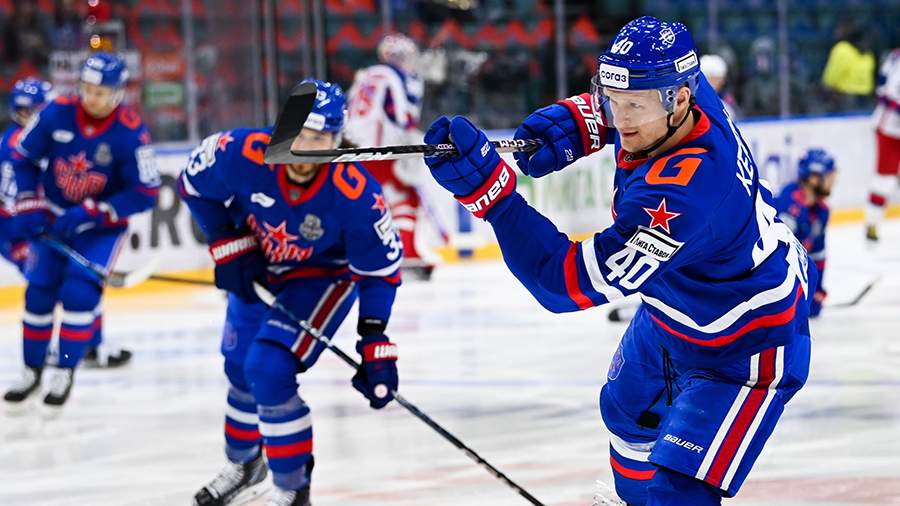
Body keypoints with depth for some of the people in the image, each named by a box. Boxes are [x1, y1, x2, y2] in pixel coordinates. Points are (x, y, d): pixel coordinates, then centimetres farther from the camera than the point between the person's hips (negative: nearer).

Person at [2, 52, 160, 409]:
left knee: (79, 294, -17)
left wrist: (89, 214, -25)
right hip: (53, 218, 3)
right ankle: (32, 372, 21)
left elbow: (145, 192, -19)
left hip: (101, 226, -3)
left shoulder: (130, 133, -23)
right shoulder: (57, 114, -15)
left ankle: (65, 374, 0)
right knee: (39, 293, 3)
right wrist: (29, 206, -9)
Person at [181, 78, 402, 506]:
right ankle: (243, 464, 49)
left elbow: (380, 270, -23)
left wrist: (375, 343, -29)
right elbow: (193, 183, -9)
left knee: (269, 372, -21)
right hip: (257, 268, 4)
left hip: (323, 278, -4)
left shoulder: (356, 195, -36)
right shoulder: (243, 155, -31)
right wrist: (228, 246, -14)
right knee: (241, 369, 19)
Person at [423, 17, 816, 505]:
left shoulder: (683, 194, -44)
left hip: (743, 352, -10)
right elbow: (615, 99, 7)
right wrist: (573, 118, -16)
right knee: (627, 409, 31)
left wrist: (490, 191, -53)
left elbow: (571, 281, -44)